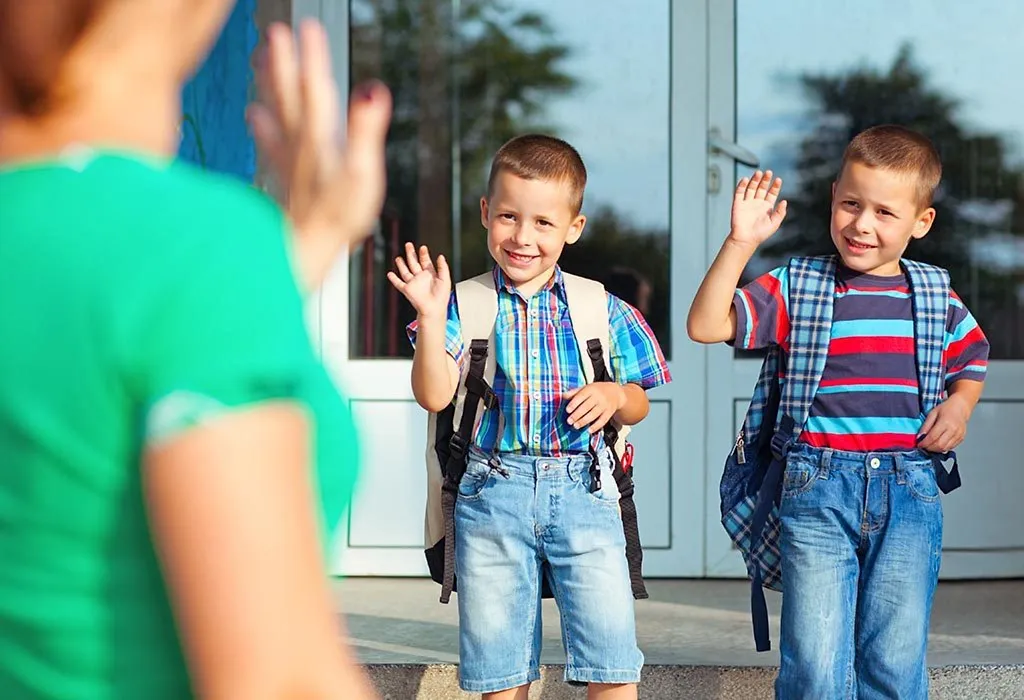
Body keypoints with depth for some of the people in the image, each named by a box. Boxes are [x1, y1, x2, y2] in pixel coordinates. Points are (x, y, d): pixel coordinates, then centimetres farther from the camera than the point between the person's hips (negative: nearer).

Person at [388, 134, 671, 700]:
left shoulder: (602, 312, 7)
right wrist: (431, 318, -19)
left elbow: (637, 404, 14)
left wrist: (615, 394, -8)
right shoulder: (465, 305, 2)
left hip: (583, 491, 0)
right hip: (491, 495, 0)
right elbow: (434, 396, -8)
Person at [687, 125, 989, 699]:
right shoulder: (797, 288, 0)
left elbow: (972, 357, 26)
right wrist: (741, 243, -17)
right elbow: (706, 326, -10)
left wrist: (960, 404, 5)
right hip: (819, 488, -2)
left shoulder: (937, 299, 8)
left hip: (910, 489, 2)